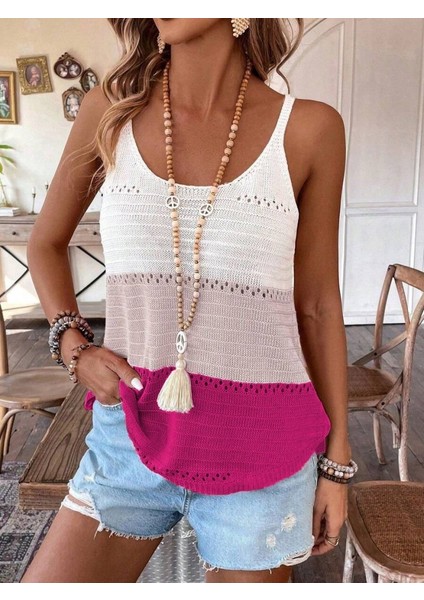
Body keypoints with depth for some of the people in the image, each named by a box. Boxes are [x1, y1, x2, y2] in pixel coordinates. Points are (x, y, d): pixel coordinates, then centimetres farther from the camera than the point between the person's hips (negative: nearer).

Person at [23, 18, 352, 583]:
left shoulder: (308, 129, -5)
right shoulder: (110, 111, 0)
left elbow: (317, 303, 1)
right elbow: (46, 243, 14)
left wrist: (336, 461, 5)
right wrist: (73, 344, -3)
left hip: (262, 452, -1)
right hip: (130, 436, 2)